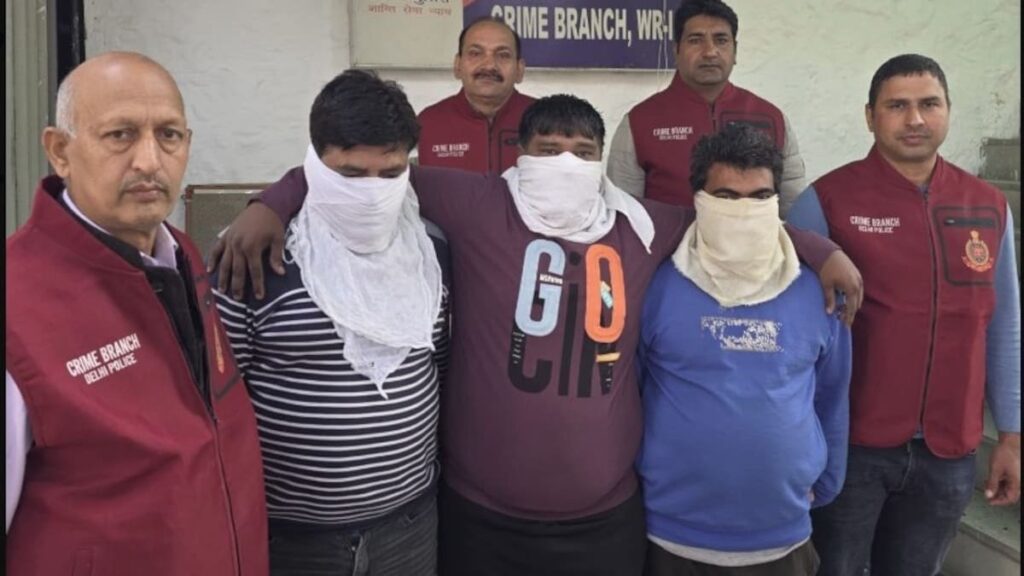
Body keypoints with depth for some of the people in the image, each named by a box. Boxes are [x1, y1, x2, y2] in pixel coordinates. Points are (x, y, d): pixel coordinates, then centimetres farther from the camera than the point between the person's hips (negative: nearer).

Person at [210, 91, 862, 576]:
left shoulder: (641, 227, 3)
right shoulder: (478, 208, -7)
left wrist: (823, 252, 14)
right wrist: (272, 206, -13)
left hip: (606, 517, 3)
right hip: (482, 515, -2)